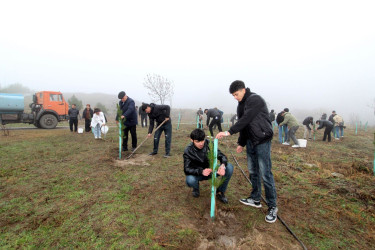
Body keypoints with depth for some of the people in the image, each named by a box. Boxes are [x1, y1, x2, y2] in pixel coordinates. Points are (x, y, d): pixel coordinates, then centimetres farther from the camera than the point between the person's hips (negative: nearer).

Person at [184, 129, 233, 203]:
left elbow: (222, 156, -12)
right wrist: (201, 171, -43)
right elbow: (186, 169, -24)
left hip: (211, 170, 2)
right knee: (190, 180, -36)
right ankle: (196, 187, 5)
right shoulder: (188, 151, -19)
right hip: (198, 174, -2)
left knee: (229, 167, -22)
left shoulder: (209, 144, -16)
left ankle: (220, 192, -2)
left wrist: (223, 165, -37)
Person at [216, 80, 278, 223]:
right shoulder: (241, 105, 12)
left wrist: (229, 132, -28)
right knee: (253, 171, 14)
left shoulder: (255, 99, -15)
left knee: (265, 174, -5)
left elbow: (246, 119, -25)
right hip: (250, 141, 9)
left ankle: (272, 207, 9)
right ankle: (255, 199, 30)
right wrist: (241, 143, 16)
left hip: (262, 140, -8)